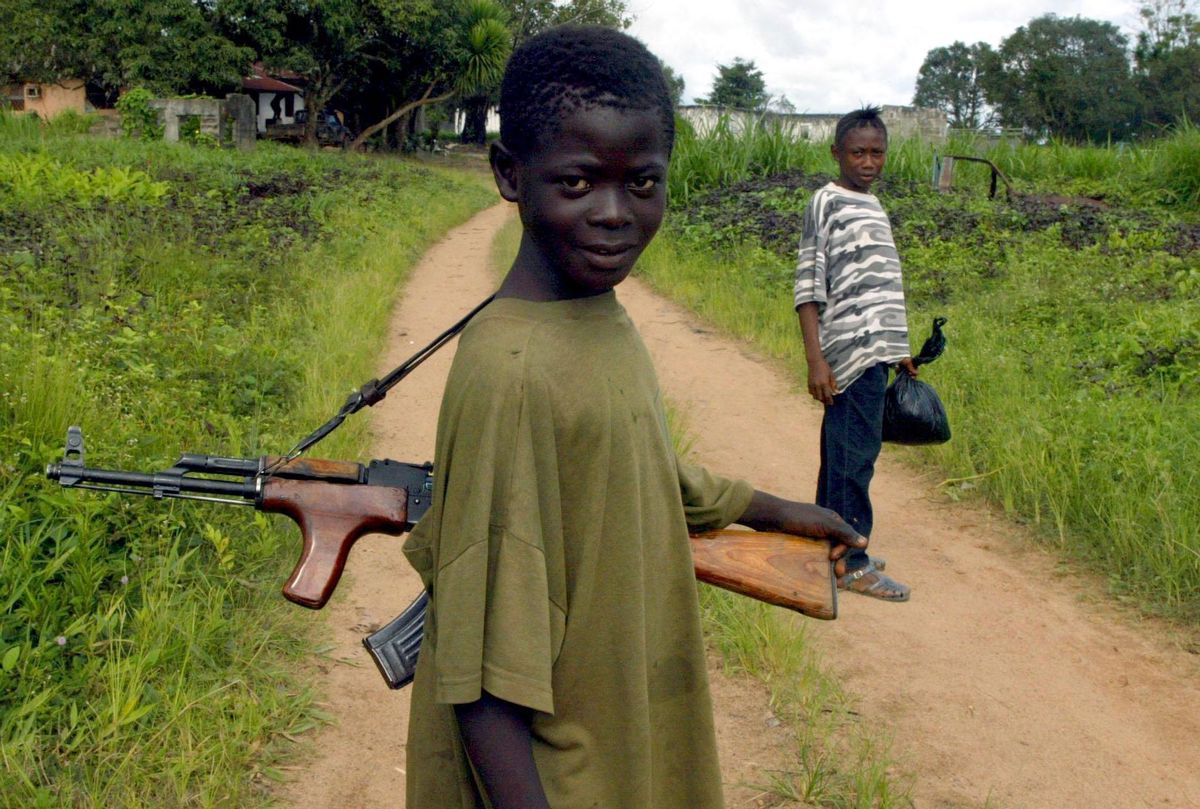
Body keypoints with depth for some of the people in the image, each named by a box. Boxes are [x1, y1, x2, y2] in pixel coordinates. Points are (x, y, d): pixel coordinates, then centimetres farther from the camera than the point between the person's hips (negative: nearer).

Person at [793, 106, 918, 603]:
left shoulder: (872, 207, 19)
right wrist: (815, 360, -18)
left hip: (873, 353, 8)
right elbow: (808, 285, -12)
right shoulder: (827, 202, -7)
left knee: (841, 451, 13)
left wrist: (898, 350, 23)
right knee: (855, 454, -5)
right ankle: (850, 562, 2)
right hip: (853, 354, -8)